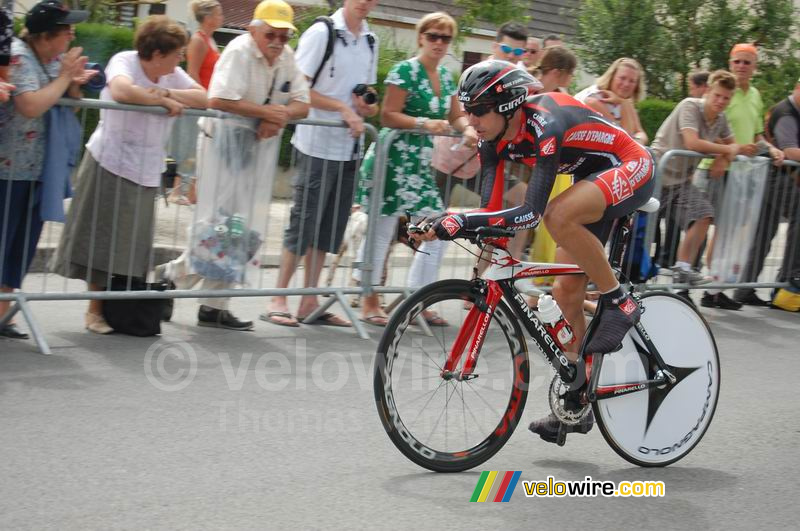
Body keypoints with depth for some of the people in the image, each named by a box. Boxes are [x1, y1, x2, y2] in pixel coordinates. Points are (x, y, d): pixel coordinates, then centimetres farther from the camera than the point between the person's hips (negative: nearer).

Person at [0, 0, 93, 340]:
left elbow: (64, 106, 17)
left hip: (39, 170, 8)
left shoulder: (54, 59, 9)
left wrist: (75, 86, -3)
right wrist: (65, 77, -17)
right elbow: (31, 107, -28)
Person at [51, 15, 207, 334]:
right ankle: (95, 311, 11)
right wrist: (164, 101, -23)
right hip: (109, 164, -5)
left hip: (146, 173, 5)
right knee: (103, 239, 2)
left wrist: (166, 92, -19)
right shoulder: (124, 61, -12)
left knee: (133, 245, 7)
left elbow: (204, 98, -8)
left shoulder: (172, 73, 3)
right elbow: (122, 91, -33)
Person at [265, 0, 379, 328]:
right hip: (317, 145, -7)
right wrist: (344, 108, -17)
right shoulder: (321, 33, -7)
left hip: (348, 149, 7)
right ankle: (277, 301, 4)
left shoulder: (370, 41, 13)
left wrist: (367, 108, 0)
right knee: (303, 223, -4)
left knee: (330, 228, 9)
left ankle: (309, 303, 16)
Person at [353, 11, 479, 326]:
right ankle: (369, 302, 10)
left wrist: (468, 129, -5)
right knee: (382, 229, -1)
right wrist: (424, 123, -25)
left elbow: (456, 116, 17)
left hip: (421, 163, 8)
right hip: (393, 159, -8)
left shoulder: (445, 76, 13)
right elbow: (388, 116, -13)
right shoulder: (405, 70, -9)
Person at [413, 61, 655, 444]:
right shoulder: (494, 139, -9)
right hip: (592, 180, 8)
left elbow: (531, 212, -40)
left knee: (559, 216, -36)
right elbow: (491, 209, -10)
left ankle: (619, 303, -16)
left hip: (631, 169, -8)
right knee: (566, 291, 2)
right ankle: (577, 405, 14)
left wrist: (464, 221, -45)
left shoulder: (545, 126, -33)